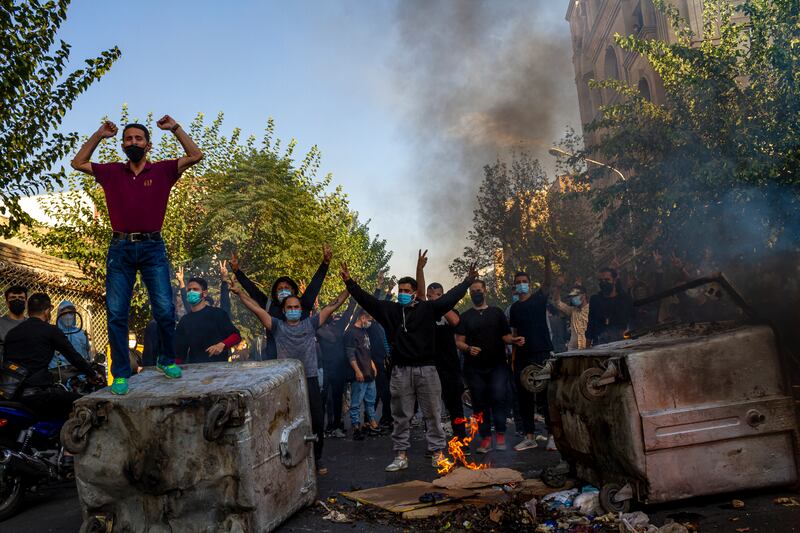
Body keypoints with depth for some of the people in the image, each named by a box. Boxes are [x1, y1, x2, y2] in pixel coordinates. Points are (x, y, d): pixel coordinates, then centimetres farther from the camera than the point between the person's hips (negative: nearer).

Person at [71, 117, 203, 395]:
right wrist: (99, 135, 13)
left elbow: (195, 155, 0)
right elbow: (78, 163, 20)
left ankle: (167, 360, 13)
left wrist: (175, 128, 0)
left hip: (152, 248, -2)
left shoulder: (162, 170, 6)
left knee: (164, 309, -9)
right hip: (120, 249, 2)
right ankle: (120, 374, 7)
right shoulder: (112, 172, 13)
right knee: (116, 314, -1)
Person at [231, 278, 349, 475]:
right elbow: (257, 308, 1)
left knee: (317, 422, 5)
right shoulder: (277, 326, 6)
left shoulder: (310, 324, 8)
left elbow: (332, 305, 6)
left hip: (310, 380, 1)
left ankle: (316, 460, 22)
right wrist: (239, 292, -3)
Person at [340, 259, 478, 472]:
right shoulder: (389, 310, 6)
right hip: (400, 370, 2)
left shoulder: (427, 309, 1)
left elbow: (450, 297, -1)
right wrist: (349, 282, -4)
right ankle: (401, 455, 17)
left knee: (433, 413, 7)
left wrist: (467, 281, -2)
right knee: (400, 415, 8)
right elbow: (366, 299, 3)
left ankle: (437, 452, 17)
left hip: (426, 369, -1)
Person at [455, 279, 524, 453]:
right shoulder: (465, 316, 11)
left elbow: (505, 336, 11)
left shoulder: (497, 312, 12)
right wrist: (468, 349, -17)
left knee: (498, 397, -15)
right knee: (480, 403, 2)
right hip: (474, 367, 1)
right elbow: (459, 342, 3)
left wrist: (514, 340, -11)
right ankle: (485, 438, 9)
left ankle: (500, 434, -3)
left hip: (497, 364, -1)